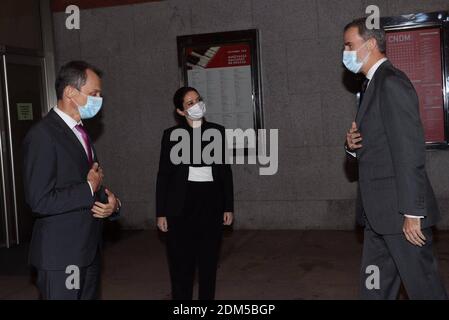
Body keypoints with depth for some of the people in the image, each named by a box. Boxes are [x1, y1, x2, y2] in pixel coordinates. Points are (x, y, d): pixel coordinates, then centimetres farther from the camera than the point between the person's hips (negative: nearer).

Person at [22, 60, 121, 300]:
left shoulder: (80, 131, 12)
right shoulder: (42, 135, -17)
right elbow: (40, 201, -23)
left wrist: (111, 202, 0)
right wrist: (89, 188, -14)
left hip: (88, 249, 8)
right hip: (60, 255, -8)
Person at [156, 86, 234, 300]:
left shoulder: (217, 131, 6)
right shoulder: (172, 135, 0)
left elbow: (226, 171, 9)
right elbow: (163, 175, 1)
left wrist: (229, 207, 5)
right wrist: (161, 213, -3)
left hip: (211, 203, 2)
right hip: (182, 205, -2)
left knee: (209, 262, 10)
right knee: (182, 263, 2)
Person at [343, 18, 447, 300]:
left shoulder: (392, 83, -15)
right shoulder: (374, 84, 16)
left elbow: (409, 150, -20)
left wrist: (412, 213, -21)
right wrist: (353, 144, 0)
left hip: (401, 212, -9)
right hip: (380, 213, 10)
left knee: (423, 286, 3)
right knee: (374, 286, 14)